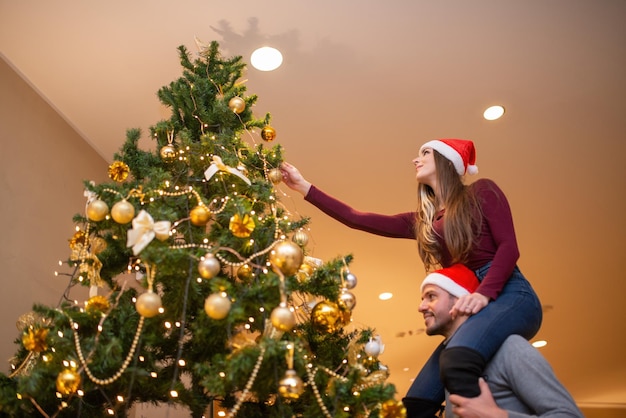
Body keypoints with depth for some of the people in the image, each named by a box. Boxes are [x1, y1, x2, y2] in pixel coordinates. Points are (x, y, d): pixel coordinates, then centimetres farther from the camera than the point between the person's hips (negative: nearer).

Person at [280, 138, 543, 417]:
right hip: (468, 308, 6)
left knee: (456, 362, -37)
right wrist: (303, 186, 18)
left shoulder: (481, 191, 8)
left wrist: (484, 293, -21)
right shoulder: (422, 221, 21)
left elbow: (509, 247, -4)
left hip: (508, 293, -6)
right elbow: (355, 218, 17)